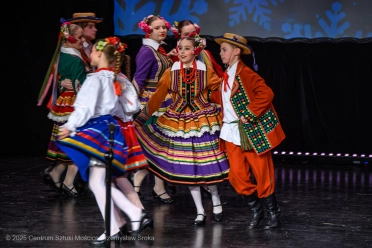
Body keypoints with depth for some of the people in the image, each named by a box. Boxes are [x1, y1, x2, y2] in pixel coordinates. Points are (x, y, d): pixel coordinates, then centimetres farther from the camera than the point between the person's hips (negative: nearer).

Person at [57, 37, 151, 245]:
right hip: (109, 129, 9)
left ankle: (112, 230, -6)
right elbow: (117, 109, 18)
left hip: (97, 131, -9)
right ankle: (136, 213, 8)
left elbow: (87, 107, -20)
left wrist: (70, 126, -14)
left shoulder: (96, 79, -12)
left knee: (96, 182, -7)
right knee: (101, 182, 14)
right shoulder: (112, 79, 14)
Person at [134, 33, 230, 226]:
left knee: (207, 163, -1)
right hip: (179, 123, 2)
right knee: (187, 167, 1)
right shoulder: (171, 72, 2)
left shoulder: (207, 72, -1)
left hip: (203, 121, -2)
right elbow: (157, 97, 1)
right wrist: (142, 117, -2)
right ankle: (200, 211, 11)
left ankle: (216, 201, 26)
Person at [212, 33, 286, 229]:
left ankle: (274, 214, 15)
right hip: (232, 132, 7)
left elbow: (266, 94, -22)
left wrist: (249, 114, -21)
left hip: (254, 131, -7)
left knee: (262, 175, 0)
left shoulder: (245, 73, -14)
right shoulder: (225, 76, 12)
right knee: (237, 175, 2)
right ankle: (256, 210, 19)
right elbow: (218, 97, 22)